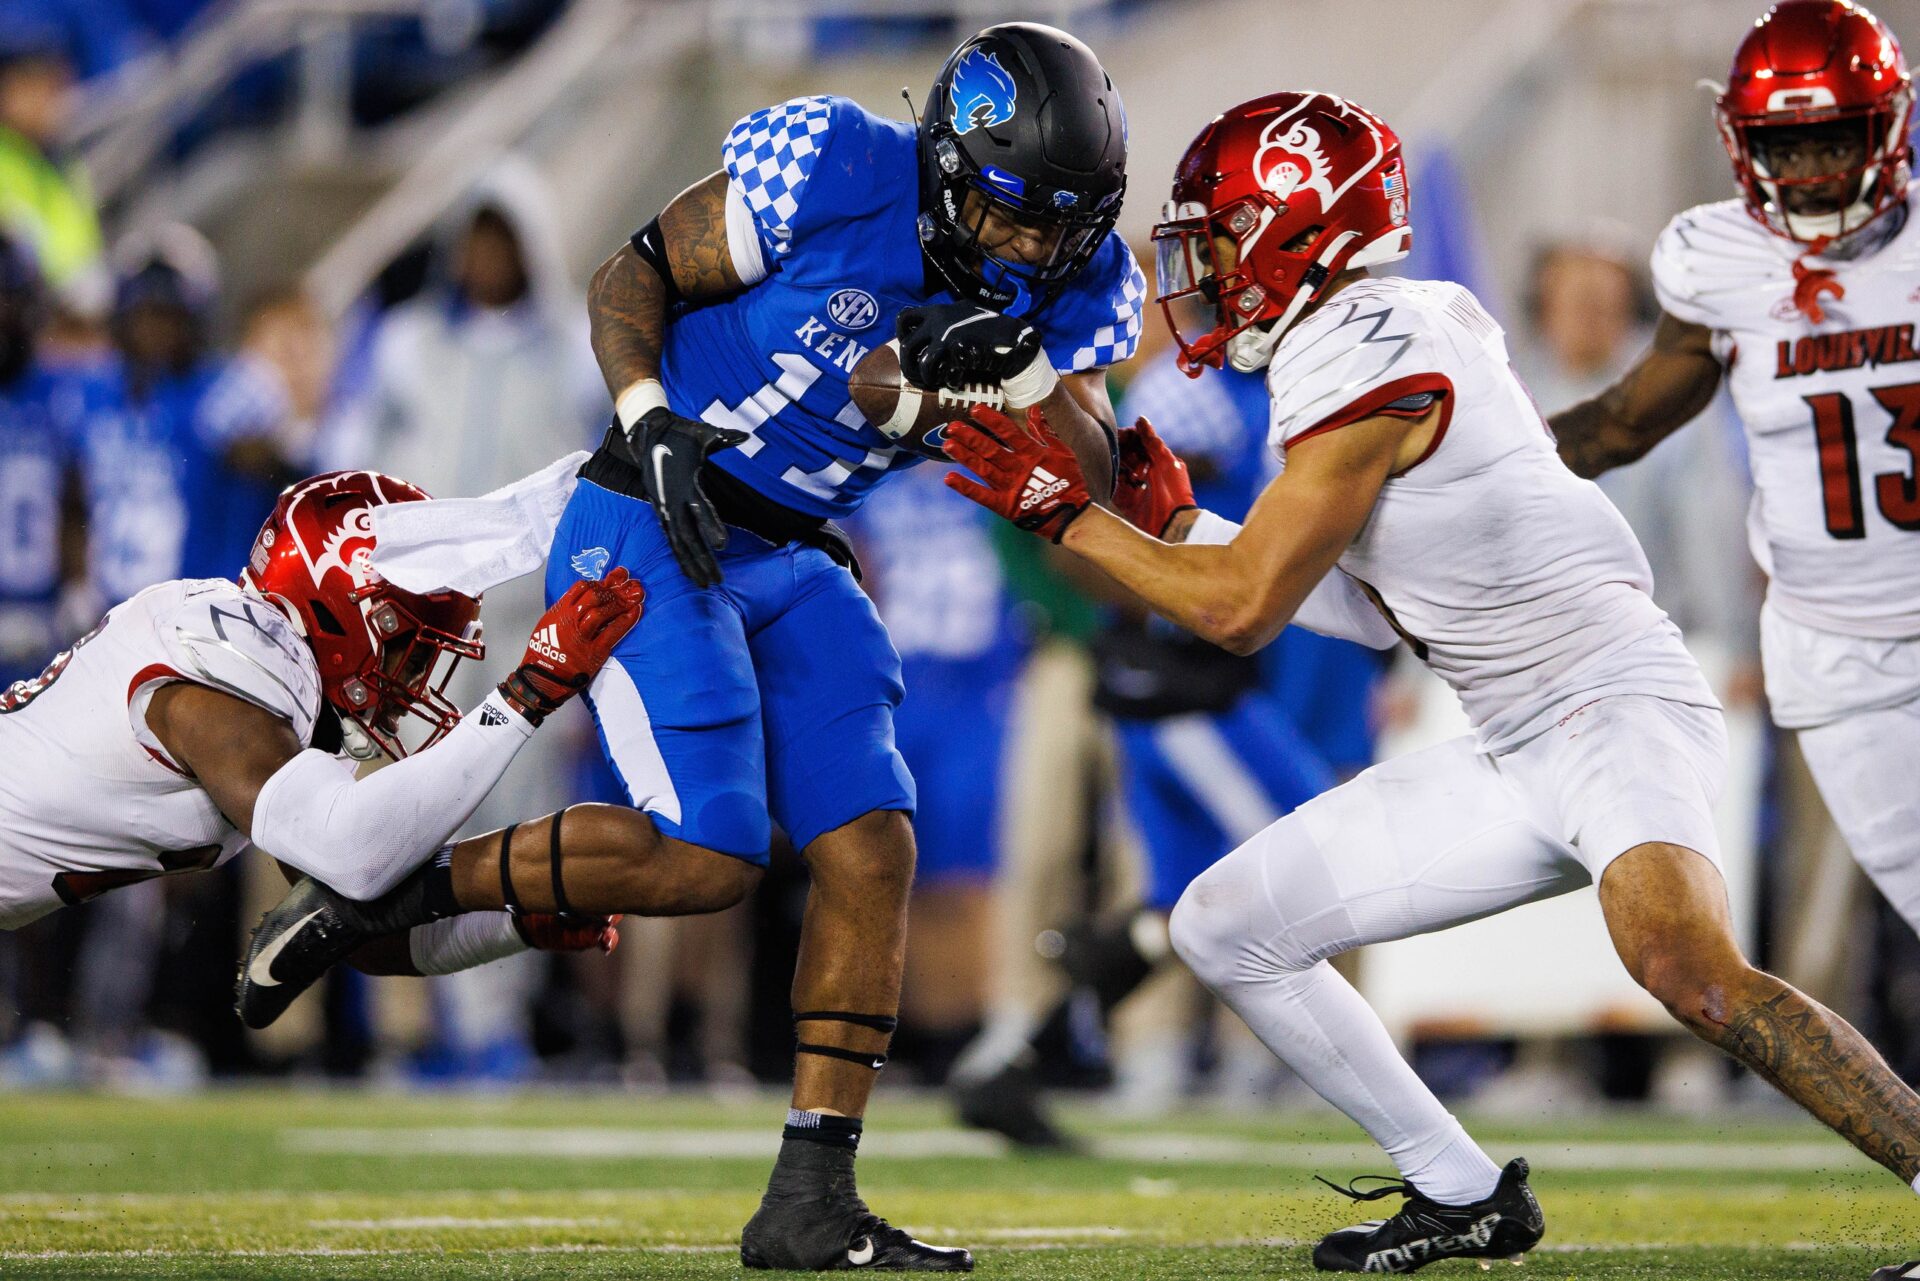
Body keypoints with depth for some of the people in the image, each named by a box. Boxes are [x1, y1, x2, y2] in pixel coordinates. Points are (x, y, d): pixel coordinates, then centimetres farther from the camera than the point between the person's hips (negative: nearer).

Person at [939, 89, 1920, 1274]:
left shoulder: (1373, 355, -16)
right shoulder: (1404, 334, 13)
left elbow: (1241, 608, -15)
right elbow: (1381, 610, 19)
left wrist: (1067, 513, -4)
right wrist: (1175, 524, 16)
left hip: (1614, 704, -10)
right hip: (1517, 757, 10)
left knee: (1690, 971, -36)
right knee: (1223, 929, 10)